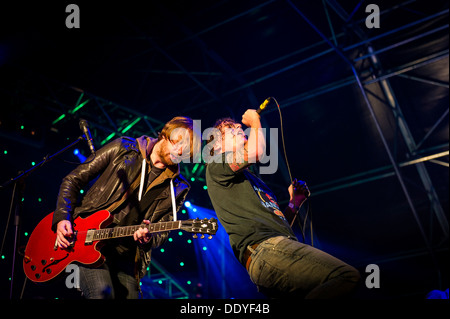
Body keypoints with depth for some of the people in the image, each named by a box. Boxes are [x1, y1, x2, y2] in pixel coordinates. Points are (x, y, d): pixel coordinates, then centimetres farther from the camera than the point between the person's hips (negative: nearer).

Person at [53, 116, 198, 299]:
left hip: (124, 254, 4)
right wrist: (62, 218, -6)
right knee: (102, 293, -27)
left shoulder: (177, 188, 5)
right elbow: (73, 179, 5)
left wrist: (147, 240, -20)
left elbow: (161, 233, 4)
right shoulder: (123, 149, 1)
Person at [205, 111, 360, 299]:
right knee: (348, 276, -24)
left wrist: (295, 202, 22)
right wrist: (255, 123, 7)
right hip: (265, 248, -9)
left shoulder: (250, 179, 35)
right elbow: (254, 153, -11)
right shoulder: (216, 168, 9)